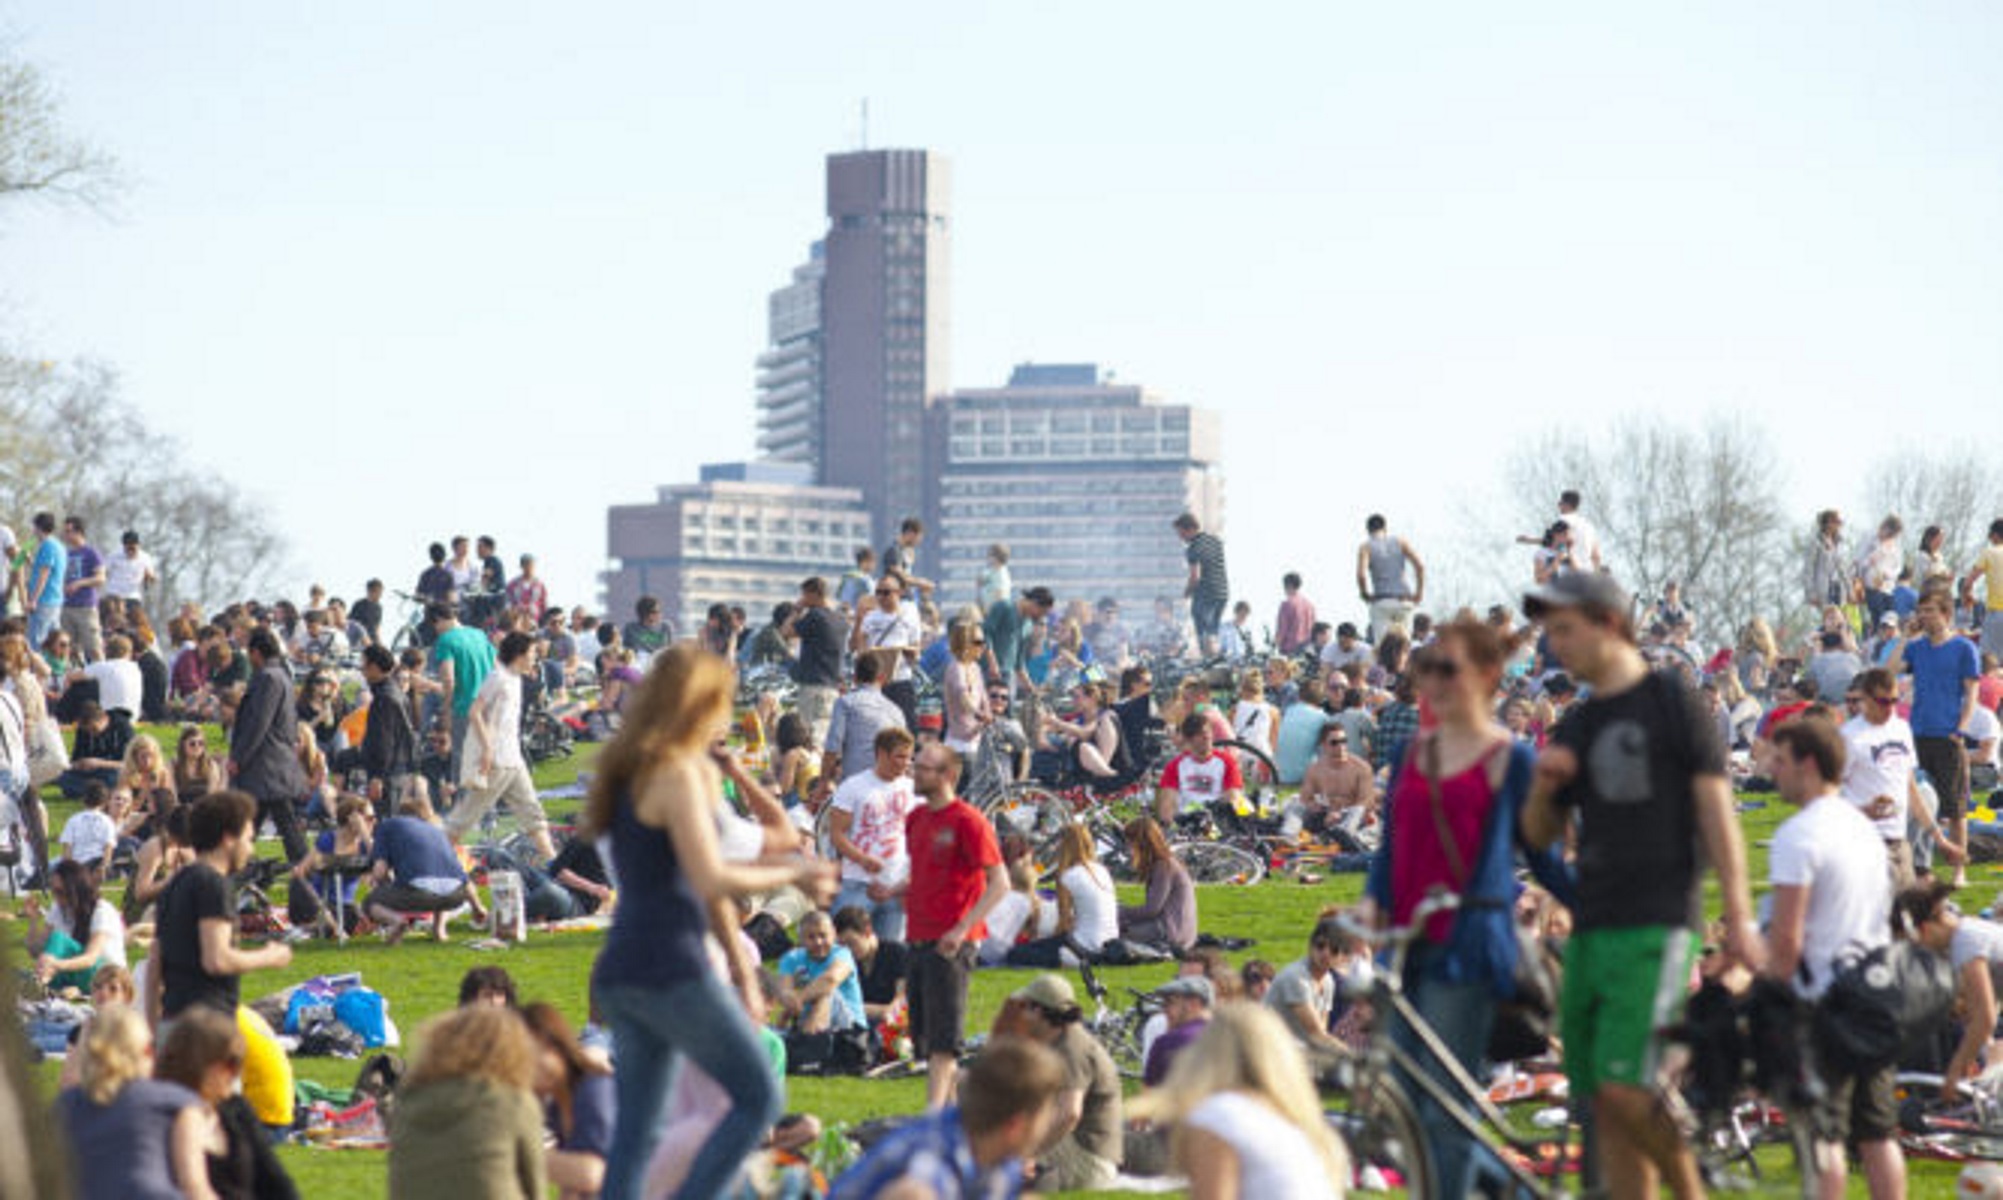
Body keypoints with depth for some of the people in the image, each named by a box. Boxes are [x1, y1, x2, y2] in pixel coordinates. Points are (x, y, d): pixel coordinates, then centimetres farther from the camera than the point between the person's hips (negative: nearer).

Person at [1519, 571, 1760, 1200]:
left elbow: (1715, 809, -4)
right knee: (1602, 1103, 4)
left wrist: (1739, 917, -10)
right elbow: (1539, 836, 21)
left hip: (1656, 924, -7)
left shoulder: (1672, 703, -1)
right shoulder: (1575, 727, 18)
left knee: (1625, 1089, -17)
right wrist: (1543, 786, -1)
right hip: (1590, 929, 7)